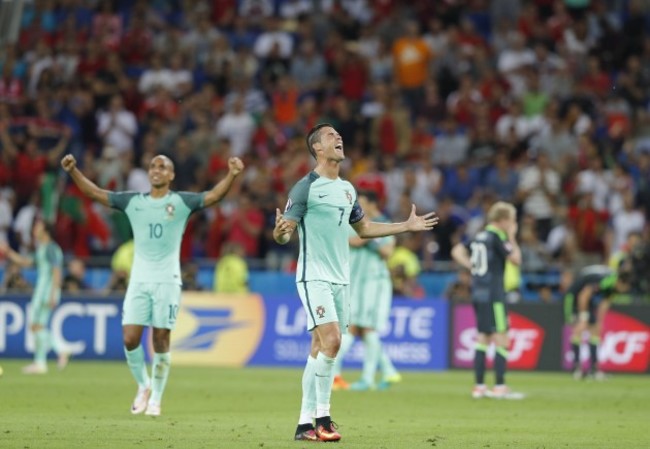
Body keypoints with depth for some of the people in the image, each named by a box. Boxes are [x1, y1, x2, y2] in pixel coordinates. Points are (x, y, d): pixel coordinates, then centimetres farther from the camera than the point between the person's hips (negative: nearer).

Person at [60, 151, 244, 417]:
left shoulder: (182, 202, 2)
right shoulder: (133, 202, 9)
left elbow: (213, 196, -9)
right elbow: (95, 193, 10)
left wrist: (232, 175, -25)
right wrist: (73, 171, -1)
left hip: (167, 280, -2)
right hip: (138, 280, 2)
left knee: (161, 339, -2)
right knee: (130, 338, -6)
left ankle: (156, 398, 10)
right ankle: (143, 386, 17)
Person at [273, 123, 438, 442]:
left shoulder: (347, 189, 14)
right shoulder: (306, 187, -8)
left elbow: (364, 228, 28)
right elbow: (284, 234, -10)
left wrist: (408, 226, 26)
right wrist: (280, 232, -35)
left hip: (340, 281, 7)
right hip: (314, 278, -7)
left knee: (320, 350, 5)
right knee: (331, 341, -19)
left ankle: (306, 423, 7)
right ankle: (322, 417, -12)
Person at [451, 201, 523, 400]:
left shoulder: (479, 236, 13)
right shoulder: (497, 237, -10)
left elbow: (457, 252, 16)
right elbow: (516, 259, -12)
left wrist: (472, 266, 9)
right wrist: (511, 238, -1)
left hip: (478, 292, 8)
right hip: (493, 294, -8)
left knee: (482, 338, 10)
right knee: (501, 338, -6)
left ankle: (479, 386, 10)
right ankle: (500, 387, -10)